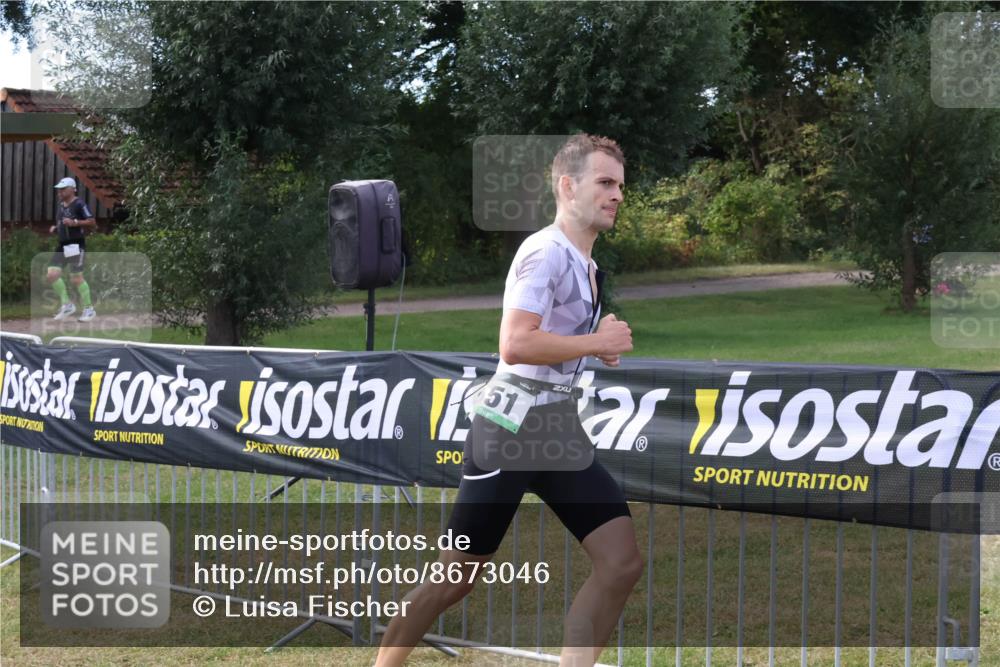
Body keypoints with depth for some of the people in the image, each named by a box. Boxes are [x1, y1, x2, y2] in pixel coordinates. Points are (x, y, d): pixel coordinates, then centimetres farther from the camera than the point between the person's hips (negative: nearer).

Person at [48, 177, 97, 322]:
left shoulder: (79, 204, -10)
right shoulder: (61, 205, 15)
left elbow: (92, 223, -15)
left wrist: (75, 222, -24)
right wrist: (55, 228, 9)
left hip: (76, 246, -8)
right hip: (62, 246, 8)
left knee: (76, 279, -7)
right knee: (51, 275, -4)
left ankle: (89, 309, 6)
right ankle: (67, 304, 8)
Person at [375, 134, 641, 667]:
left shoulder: (584, 263, 15)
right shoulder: (547, 252, -14)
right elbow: (514, 345, -26)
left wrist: (598, 348, 12)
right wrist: (596, 343, -17)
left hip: (561, 430, 9)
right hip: (512, 427, -9)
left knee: (622, 563, -4)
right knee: (457, 578, -1)